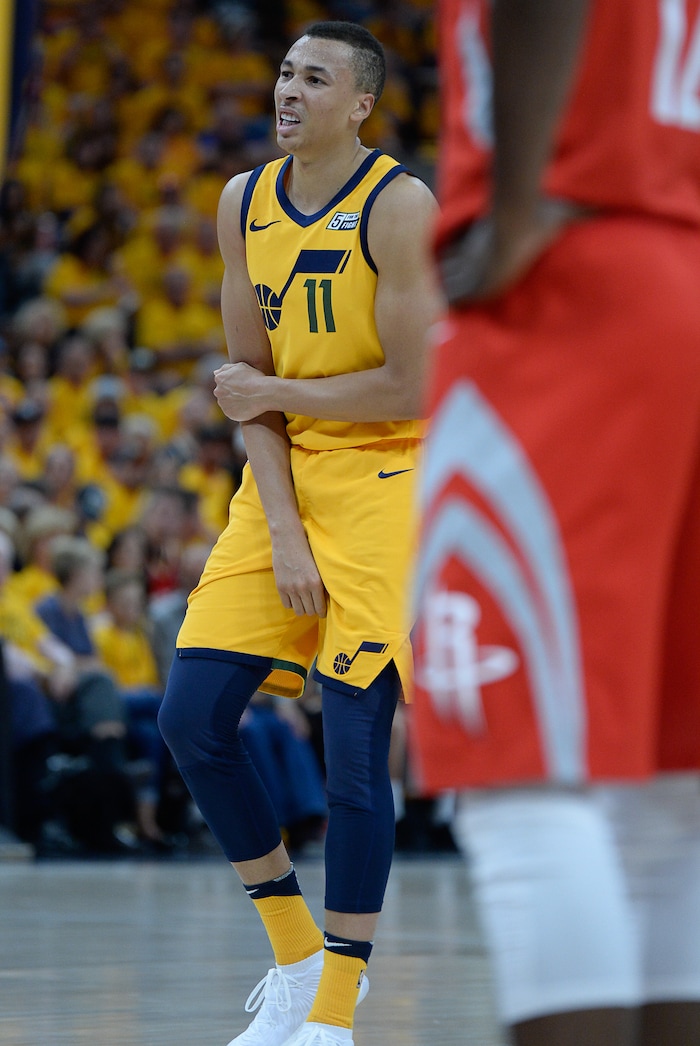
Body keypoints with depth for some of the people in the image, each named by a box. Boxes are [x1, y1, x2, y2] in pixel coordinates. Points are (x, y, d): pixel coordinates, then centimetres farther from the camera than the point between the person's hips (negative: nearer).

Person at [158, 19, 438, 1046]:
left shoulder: (400, 206, -14)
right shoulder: (244, 203, 6)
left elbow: (413, 390, -18)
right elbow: (252, 383, 4)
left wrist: (274, 393, -9)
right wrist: (282, 528, -7)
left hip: (383, 482, -7)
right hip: (283, 474, 7)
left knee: (353, 749, -10)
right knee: (192, 718, -1)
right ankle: (294, 959, 15)